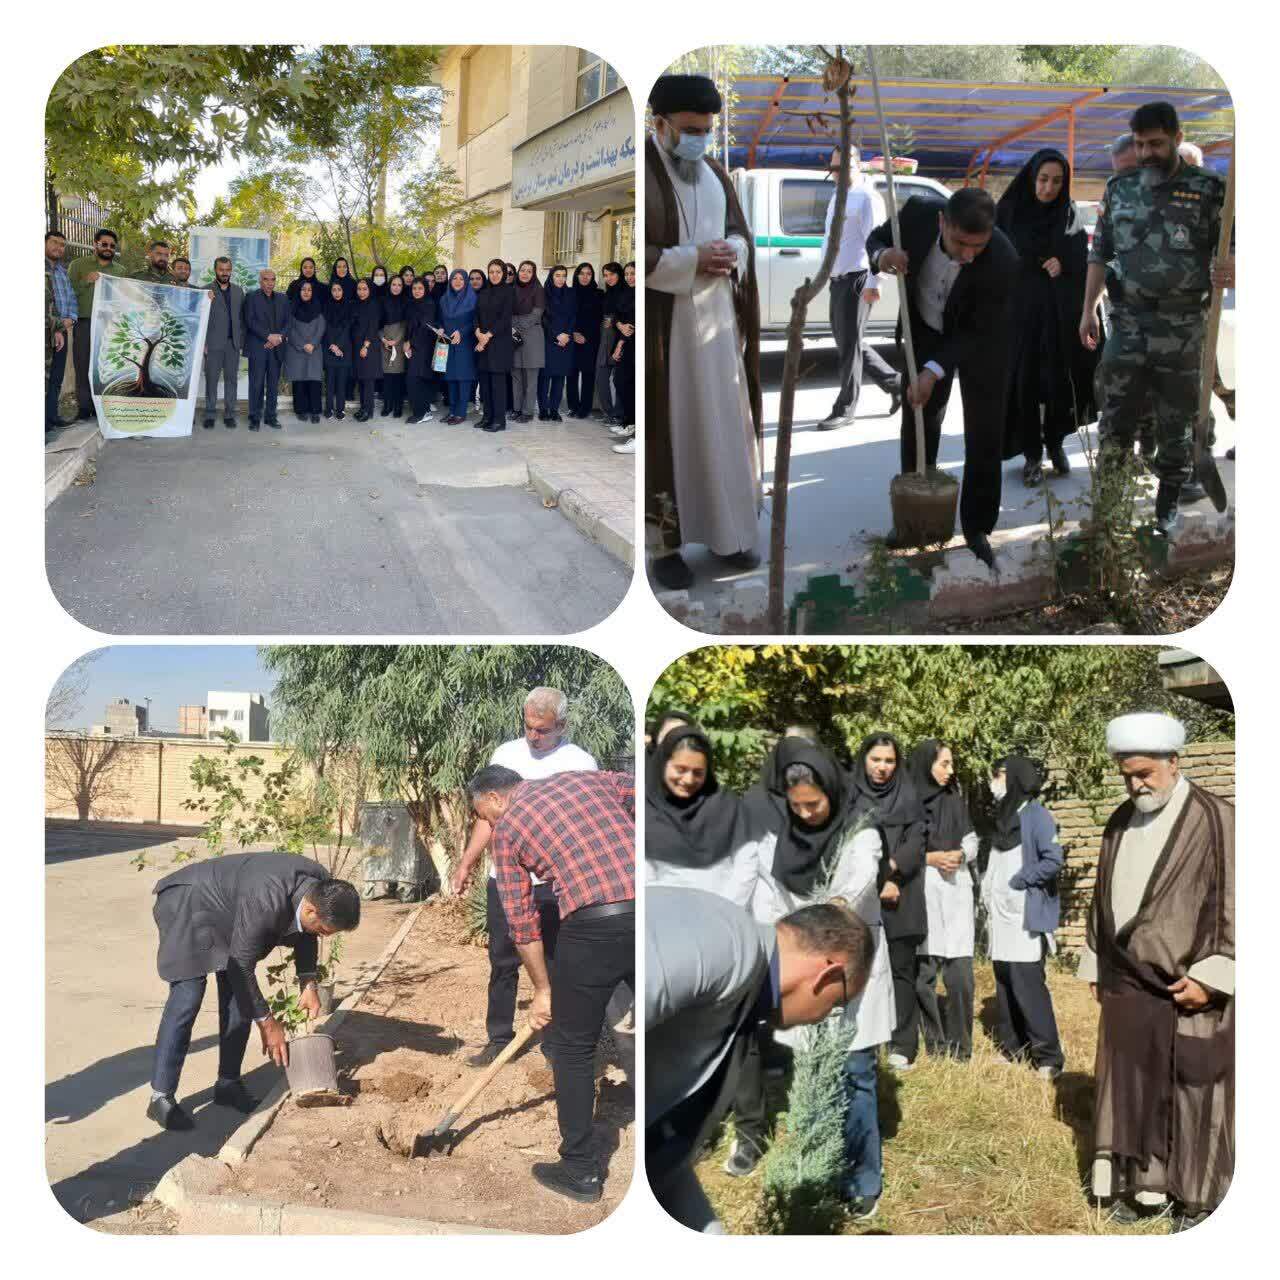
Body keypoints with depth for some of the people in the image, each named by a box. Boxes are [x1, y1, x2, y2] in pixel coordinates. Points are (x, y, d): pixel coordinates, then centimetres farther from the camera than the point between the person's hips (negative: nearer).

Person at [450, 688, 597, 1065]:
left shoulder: (579, 763, -5)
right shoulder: (505, 755, 6)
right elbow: (488, 816, 14)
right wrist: (466, 863, 10)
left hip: (553, 882, -3)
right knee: (502, 963, 10)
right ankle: (498, 1039, 19)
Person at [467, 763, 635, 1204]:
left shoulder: (507, 827, 13)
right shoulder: (584, 778, 22)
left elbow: (521, 919, 13)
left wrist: (543, 990, 21)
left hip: (594, 924, -4)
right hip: (644, 911, 4)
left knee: (572, 1047, 15)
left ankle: (580, 1171, 21)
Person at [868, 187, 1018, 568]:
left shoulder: (1002, 261, -36)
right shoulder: (919, 212, -30)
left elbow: (978, 332, -26)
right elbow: (877, 237, -9)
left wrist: (934, 370, -34)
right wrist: (881, 257, -33)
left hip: (979, 340, -3)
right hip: (926, 329, 3)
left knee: (984, 435, -1)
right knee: (917, 422, 10)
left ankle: (977, 529, 12)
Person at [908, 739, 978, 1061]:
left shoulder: (955, 799, 11)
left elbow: (972, 842, 13)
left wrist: (959, 855, -8)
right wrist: (931, 857, -14)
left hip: (955, 893, 3)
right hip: (920, 894, -3)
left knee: (959, 974, -3)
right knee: (923, 976, 0)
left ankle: (960, 1046, 8)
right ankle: (935, 1045, 12)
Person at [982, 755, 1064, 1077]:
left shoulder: (1036, 814, -9)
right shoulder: (1003, 816, 15)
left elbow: (1053, 860, -18)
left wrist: (1018, 881, -14)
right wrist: (988, 888, 5)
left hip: (1026, 917, -8)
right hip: (1001, 917, 8)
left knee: (1027, 985, -10)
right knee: (1005, 984, 11)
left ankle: (1048, 1056, -5)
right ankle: (1011, 1048, 19)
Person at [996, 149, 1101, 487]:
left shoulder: (1069, 214, 2)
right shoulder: (1008, 211, -3)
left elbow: (1083, 259, 4)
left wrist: (1064, 263, -17)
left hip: (1061, 311, 2)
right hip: (1020, 310, -2)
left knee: (1060, 379, 4)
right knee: (1024, 381, -3)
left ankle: (1055, 442, 25)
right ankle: (1031, 453, 8)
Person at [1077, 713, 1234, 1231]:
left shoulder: (1215, 820, -11)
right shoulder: (1120, 823, 8)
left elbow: (1234, 904, -11)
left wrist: (1210, 975, -15)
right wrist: (1095, 966, 17)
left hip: (1185, 987, -6)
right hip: (1125, 984, 6)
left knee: (1189, 1090, 4)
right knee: (1130, 1085, 10)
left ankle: (1197, 1196, 17)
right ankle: (1146, 1185, 22)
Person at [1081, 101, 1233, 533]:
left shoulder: (1208, 190, -1)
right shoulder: (1120, 188, 8)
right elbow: (1099, 253, 13)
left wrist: (1233, 268, -23)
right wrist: (1088, 310, 8)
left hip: (1181, 327, -2)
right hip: (1127, 322, 2)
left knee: (1175, 422, 7)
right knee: (1114, 417, 5)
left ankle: (1167, 505, 19)